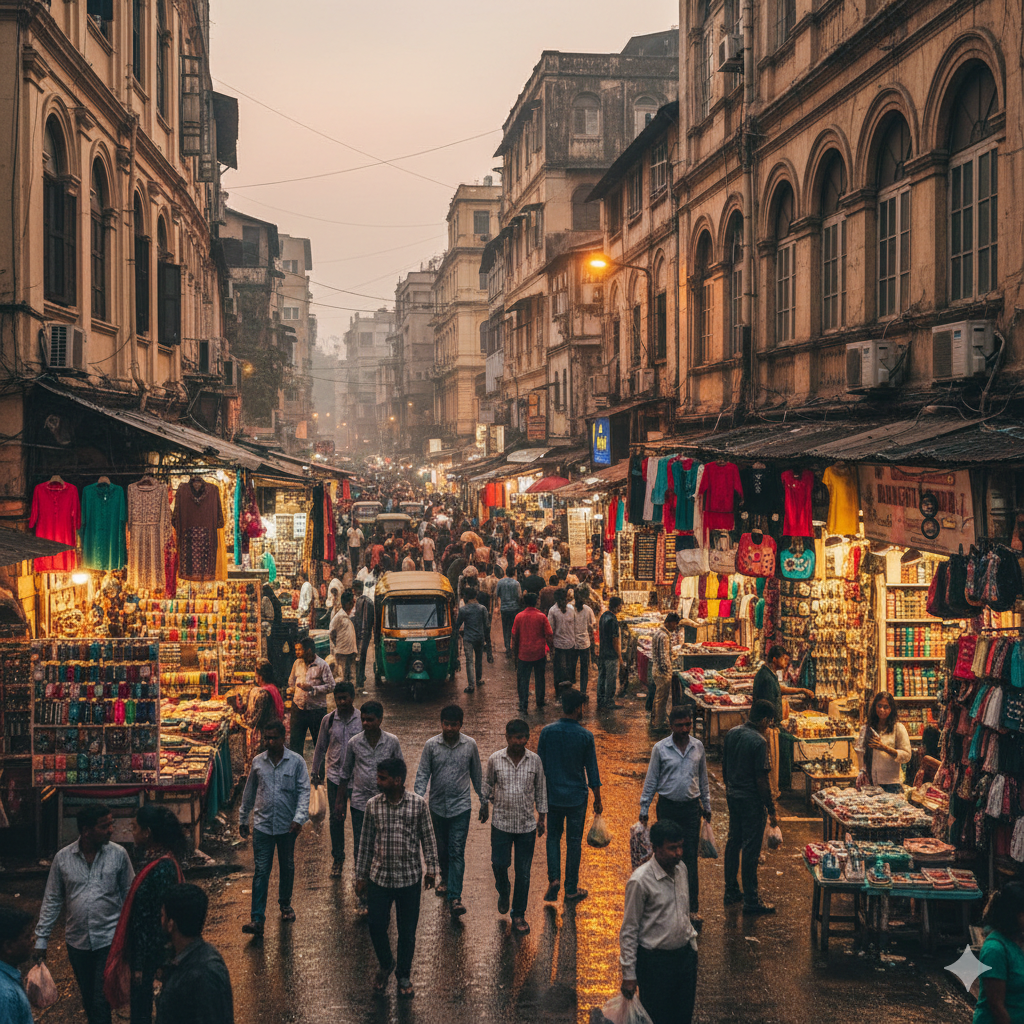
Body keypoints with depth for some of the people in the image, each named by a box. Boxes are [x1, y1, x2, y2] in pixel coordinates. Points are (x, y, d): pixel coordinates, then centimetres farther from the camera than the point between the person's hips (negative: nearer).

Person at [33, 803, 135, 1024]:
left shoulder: (118, 854, -6)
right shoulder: (62, 858, -3)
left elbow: (129, 896, 0)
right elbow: (52, 900, 5)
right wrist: (41, 939, 3)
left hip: (109, 940, -3)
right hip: (77, 942, 3)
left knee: (101, 1002, -8)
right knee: (88, 1000, 16)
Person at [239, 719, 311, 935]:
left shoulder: (296, 761, -4)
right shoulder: (258, 762, 3)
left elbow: (303, 791, -6)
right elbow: (249, 792, 13)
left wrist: (299, 818, -18)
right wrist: (243, 820, 17)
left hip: (287, 826, 0)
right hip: (262, 825, 0)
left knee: (287, 867, 16)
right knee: (261, 871, -6)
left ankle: (285, 904, 39)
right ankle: (257, 919, -9)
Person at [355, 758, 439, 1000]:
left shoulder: (418, 804, -8)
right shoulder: (373, 805, -3)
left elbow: (427, 837, 1)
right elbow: (366, 842, 4)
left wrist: (431, 868, -1)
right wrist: (361, 875, 7)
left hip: (409, 878, -1)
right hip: (380, 877, 1)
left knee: (407, 931, 7)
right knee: (376, 926, 4)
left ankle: (404, 976, 27)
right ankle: (386, 965, 32)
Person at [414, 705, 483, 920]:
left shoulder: (470, 745, -4)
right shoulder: (431, 745, -5)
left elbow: (476, 775, 7)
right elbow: (423, 774, -2)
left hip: (461, 806, -2)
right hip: (438, 806, 2)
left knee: (457, 852, -9)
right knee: (442, 849, 18)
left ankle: (454, 897, -14)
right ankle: (445, 879, 45)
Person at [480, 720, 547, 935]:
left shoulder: (534, 761, -4)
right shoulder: (495, 760, -6)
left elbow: (540, 789, 6)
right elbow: (487, 784, 10)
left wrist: (541, 817, 9)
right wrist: (484, 805, 13)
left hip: (527, 825, 0)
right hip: (501, 823, 0)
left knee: (523, 873, 5)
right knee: (499, 864, 1)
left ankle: (519, 915, 18)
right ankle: (503, 892, 35)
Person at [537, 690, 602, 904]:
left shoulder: (547, 732, -8)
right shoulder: (585, 736, -12)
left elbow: (539, 765, -1)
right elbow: (592, 770, -5)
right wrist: (597, 799, 6)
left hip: (552, 796, 1)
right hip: (577, 797, -1)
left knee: (553, 837, 17)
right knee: (574, 841, 9)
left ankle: (554, 878, -1)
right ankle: (571, 889, 16)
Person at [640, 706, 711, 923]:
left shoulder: (698, 747, 3)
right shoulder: (660, 748, -4)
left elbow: (703, 779, 14)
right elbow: (651, 780, 2)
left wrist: (707, 806, 17)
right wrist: (644, 809, 2)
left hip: (691, 807, 1)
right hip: (667, 807, -1)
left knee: (690, 858, -2)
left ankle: (693, 907, -1)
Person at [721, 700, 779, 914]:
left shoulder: (731, 734, 3)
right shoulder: (758, 742, -20)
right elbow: (761, 779, -20)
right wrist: (771, 810, -14)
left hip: (732, 796, 8)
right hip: (751, 800, -8)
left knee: (733, 842, 19)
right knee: (751, 849, -1)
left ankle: (731, 891, 29)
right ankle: (751, 900, 5)